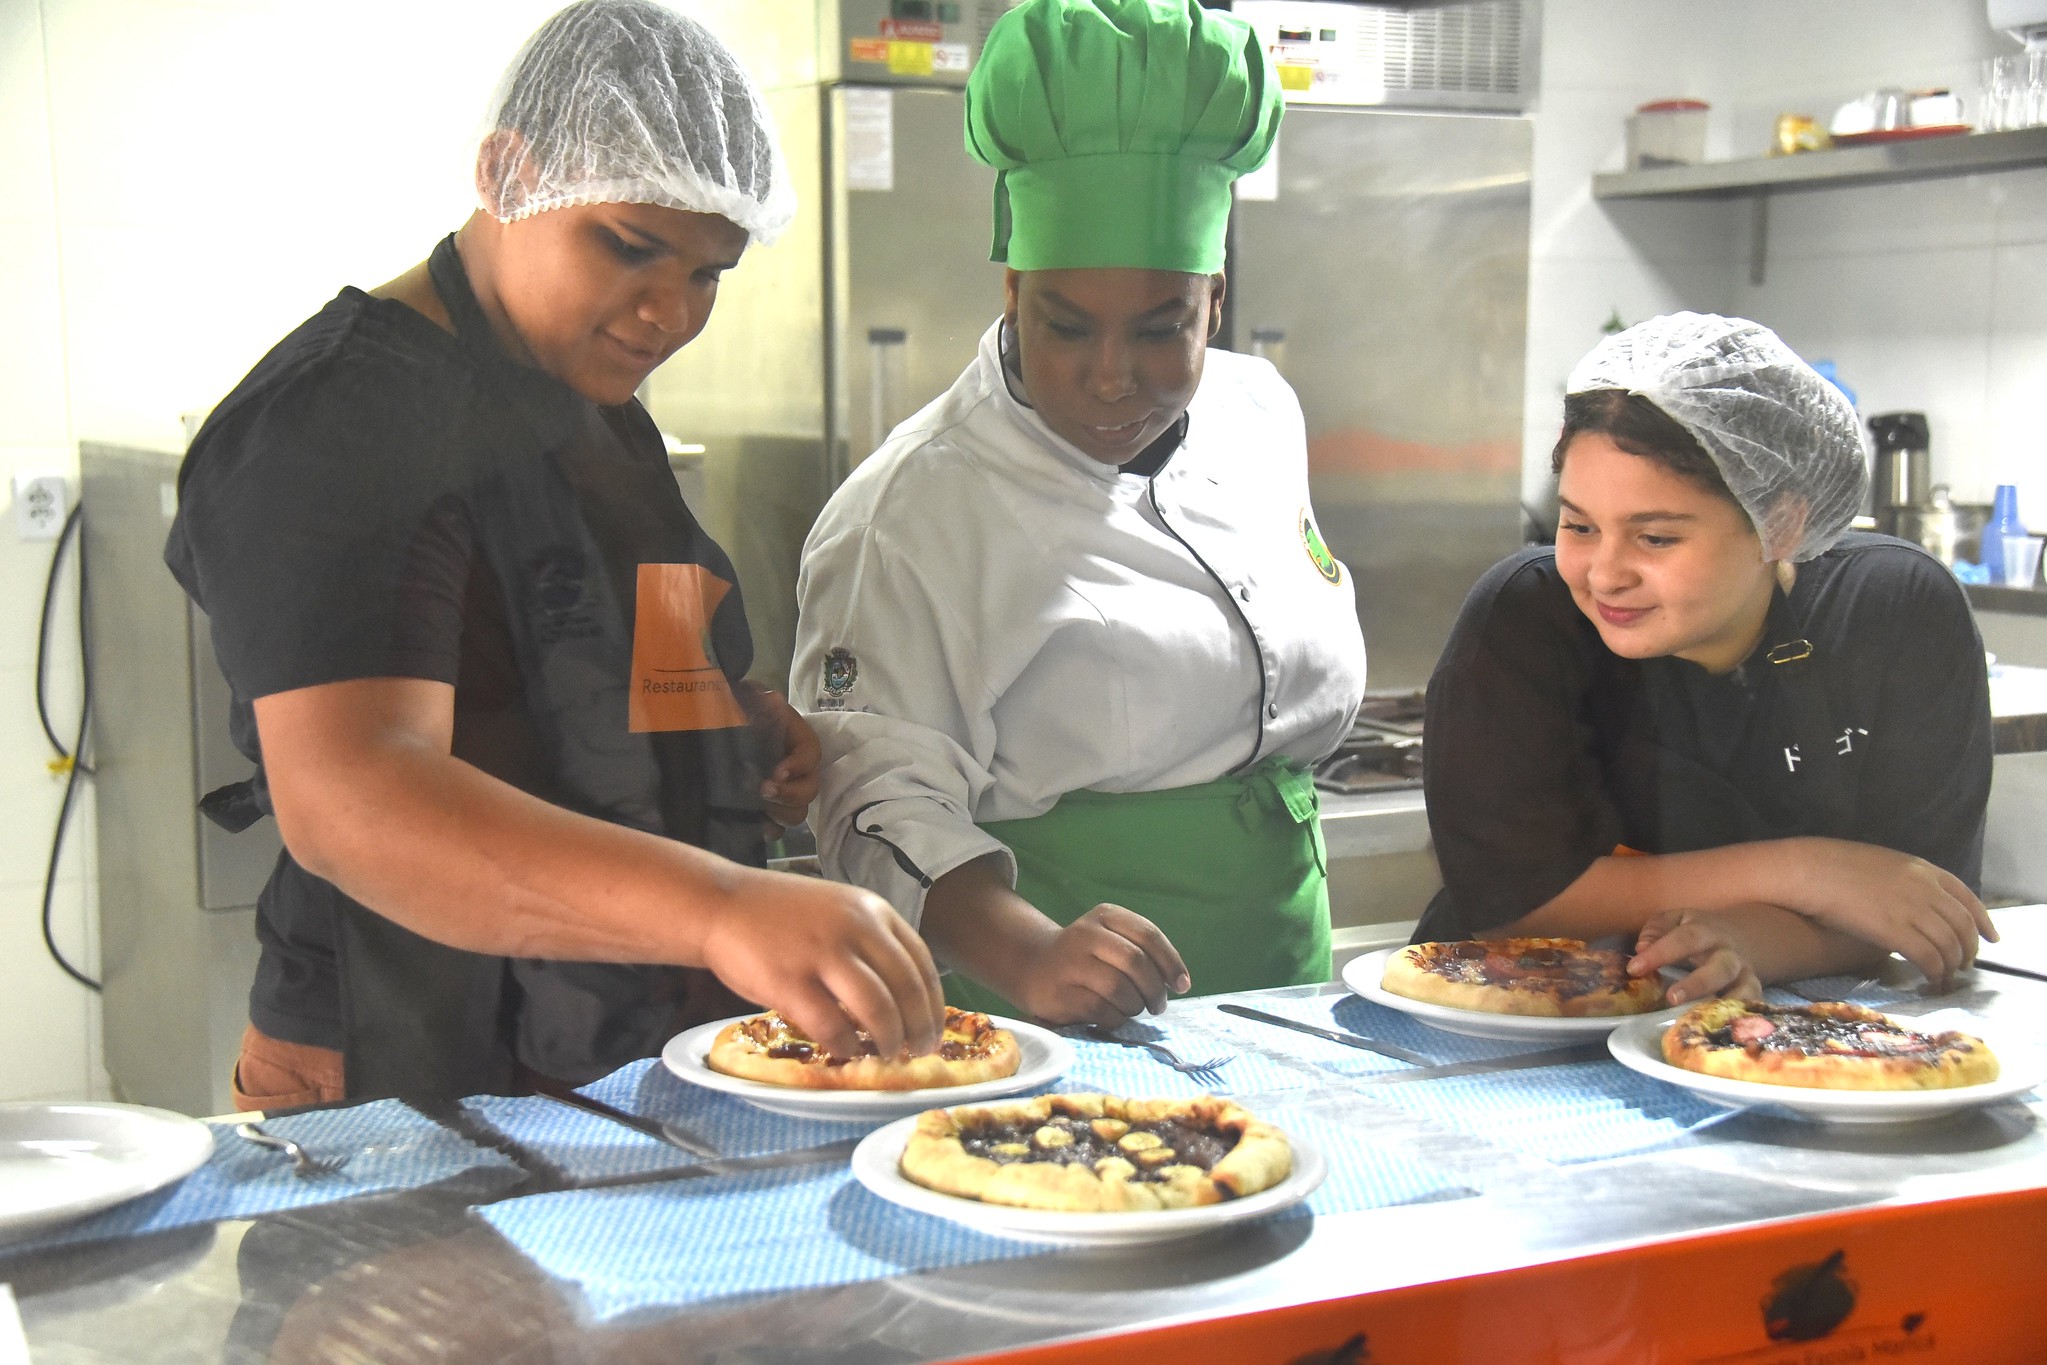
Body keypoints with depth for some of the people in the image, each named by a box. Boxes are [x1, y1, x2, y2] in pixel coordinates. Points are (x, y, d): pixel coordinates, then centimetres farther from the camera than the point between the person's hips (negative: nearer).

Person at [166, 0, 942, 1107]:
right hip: (421, 1087, -7)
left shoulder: (596, 409, 13)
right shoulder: (340, 419, -16)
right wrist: (723, 908, -43)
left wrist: (737, 725, 7)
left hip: (655, 1066, 7)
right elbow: (345, 798, -31)